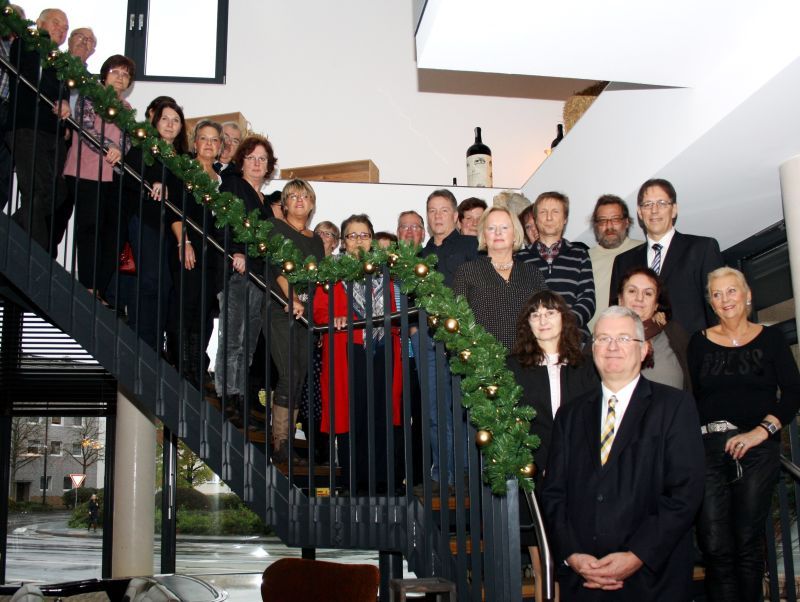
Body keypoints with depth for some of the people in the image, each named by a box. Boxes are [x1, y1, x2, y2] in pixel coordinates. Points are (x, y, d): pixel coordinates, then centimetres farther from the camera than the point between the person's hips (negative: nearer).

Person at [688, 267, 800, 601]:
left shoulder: (770, 339, 10)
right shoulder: (700, 342, 13)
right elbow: (689, 396, 6)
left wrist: (762, 430, -12)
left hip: (757, 448, -1)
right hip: (708, 447, 1)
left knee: (748, 542, 2)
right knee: (714, 545, -5)